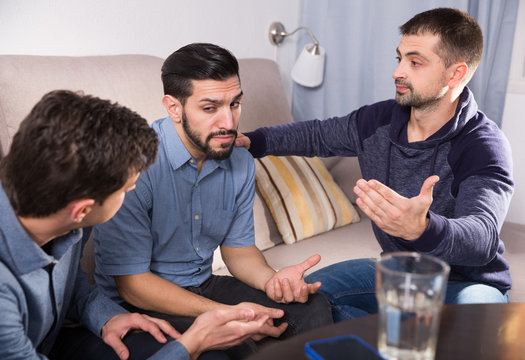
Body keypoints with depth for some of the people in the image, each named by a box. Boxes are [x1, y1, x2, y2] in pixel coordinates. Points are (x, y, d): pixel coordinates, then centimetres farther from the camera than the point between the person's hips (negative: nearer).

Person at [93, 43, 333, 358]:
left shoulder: (241, 163, -2)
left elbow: (238, 247, 9)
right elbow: (132, 284, -21)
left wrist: (272, 279, -14)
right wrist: (227, 314, -25)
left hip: (205, 286, 6)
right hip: (141, 304, -6)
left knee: (314, 309, -10)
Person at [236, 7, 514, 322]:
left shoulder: (485, 147, -22)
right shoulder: (379, 120, -4)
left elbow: (482, 237, -38)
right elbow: (318, 135, 14)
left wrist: (422, 230, -60)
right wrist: (252, 141, 3)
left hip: (466, 282, -5)